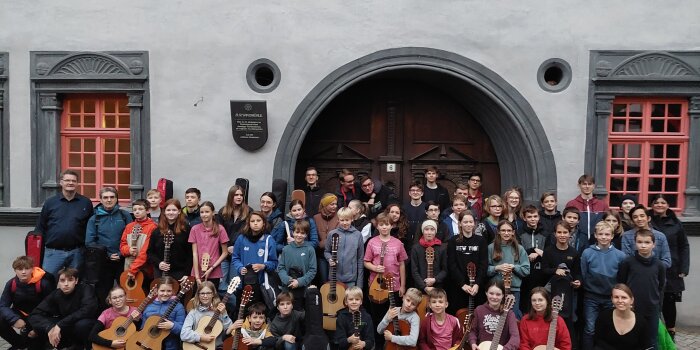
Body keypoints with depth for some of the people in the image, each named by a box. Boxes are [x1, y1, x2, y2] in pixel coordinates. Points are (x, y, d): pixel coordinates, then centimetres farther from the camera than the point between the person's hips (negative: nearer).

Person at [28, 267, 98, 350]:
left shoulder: (85, 289, -20)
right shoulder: (56, 294, -9)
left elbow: (88, 309, -37)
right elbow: (34, 314, -13)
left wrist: (60, 325, -37)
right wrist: (49, 328, -32)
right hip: (67, 328, 5)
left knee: (82, 324, -39)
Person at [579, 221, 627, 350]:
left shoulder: (620, 255, -6)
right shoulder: (587, 253, -9)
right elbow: (583, 276, -2)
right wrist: (590, 288, -1)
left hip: (612, 298, 1)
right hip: (592, 298, -1)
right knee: (589, 330, 2)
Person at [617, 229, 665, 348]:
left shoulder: (659, 265, -2)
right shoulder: (627, 262, -9)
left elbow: (661, 286, 10)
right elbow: (620, 284, -2)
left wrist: (657, 301, 5)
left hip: (652, 310, 2)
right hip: (632, 309, -2)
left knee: (651, 341, 14)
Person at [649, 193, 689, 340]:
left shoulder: (676, 223, 4)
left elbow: (684, 247, 5)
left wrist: (684, 269, -2)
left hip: (671, 271, 1)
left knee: (669, 301, 5)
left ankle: (671, 330, 22)